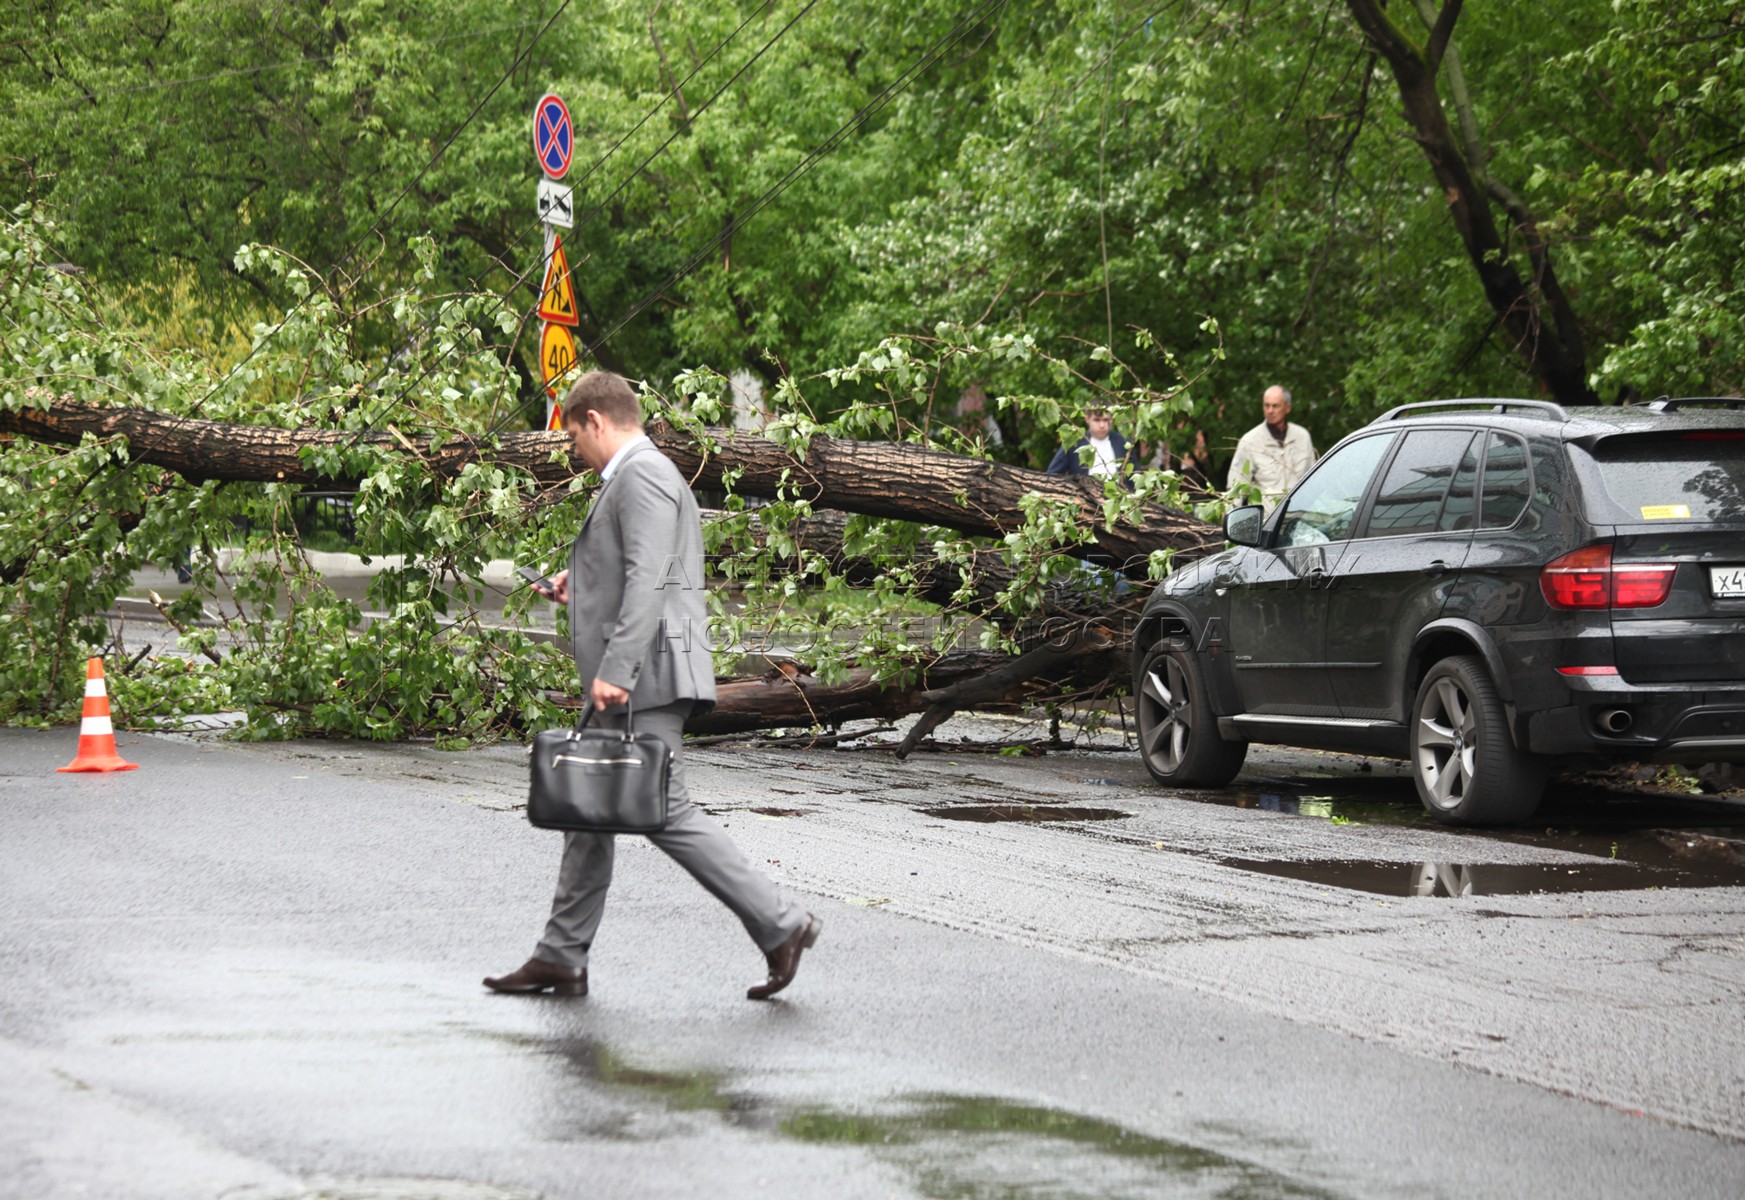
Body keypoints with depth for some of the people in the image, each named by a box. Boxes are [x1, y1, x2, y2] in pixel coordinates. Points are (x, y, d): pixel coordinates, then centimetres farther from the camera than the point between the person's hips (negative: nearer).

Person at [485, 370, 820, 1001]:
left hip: (647, 674, -11)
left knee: (665, 812, -10)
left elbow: (649, 578, -24)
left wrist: (614, 671, -29)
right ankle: (561, 958, 15)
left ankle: (781, 924, -6)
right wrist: (584, 579, 23)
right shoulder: (632, 478, 21)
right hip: (626, 686, 11)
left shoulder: (642, 477, -13)